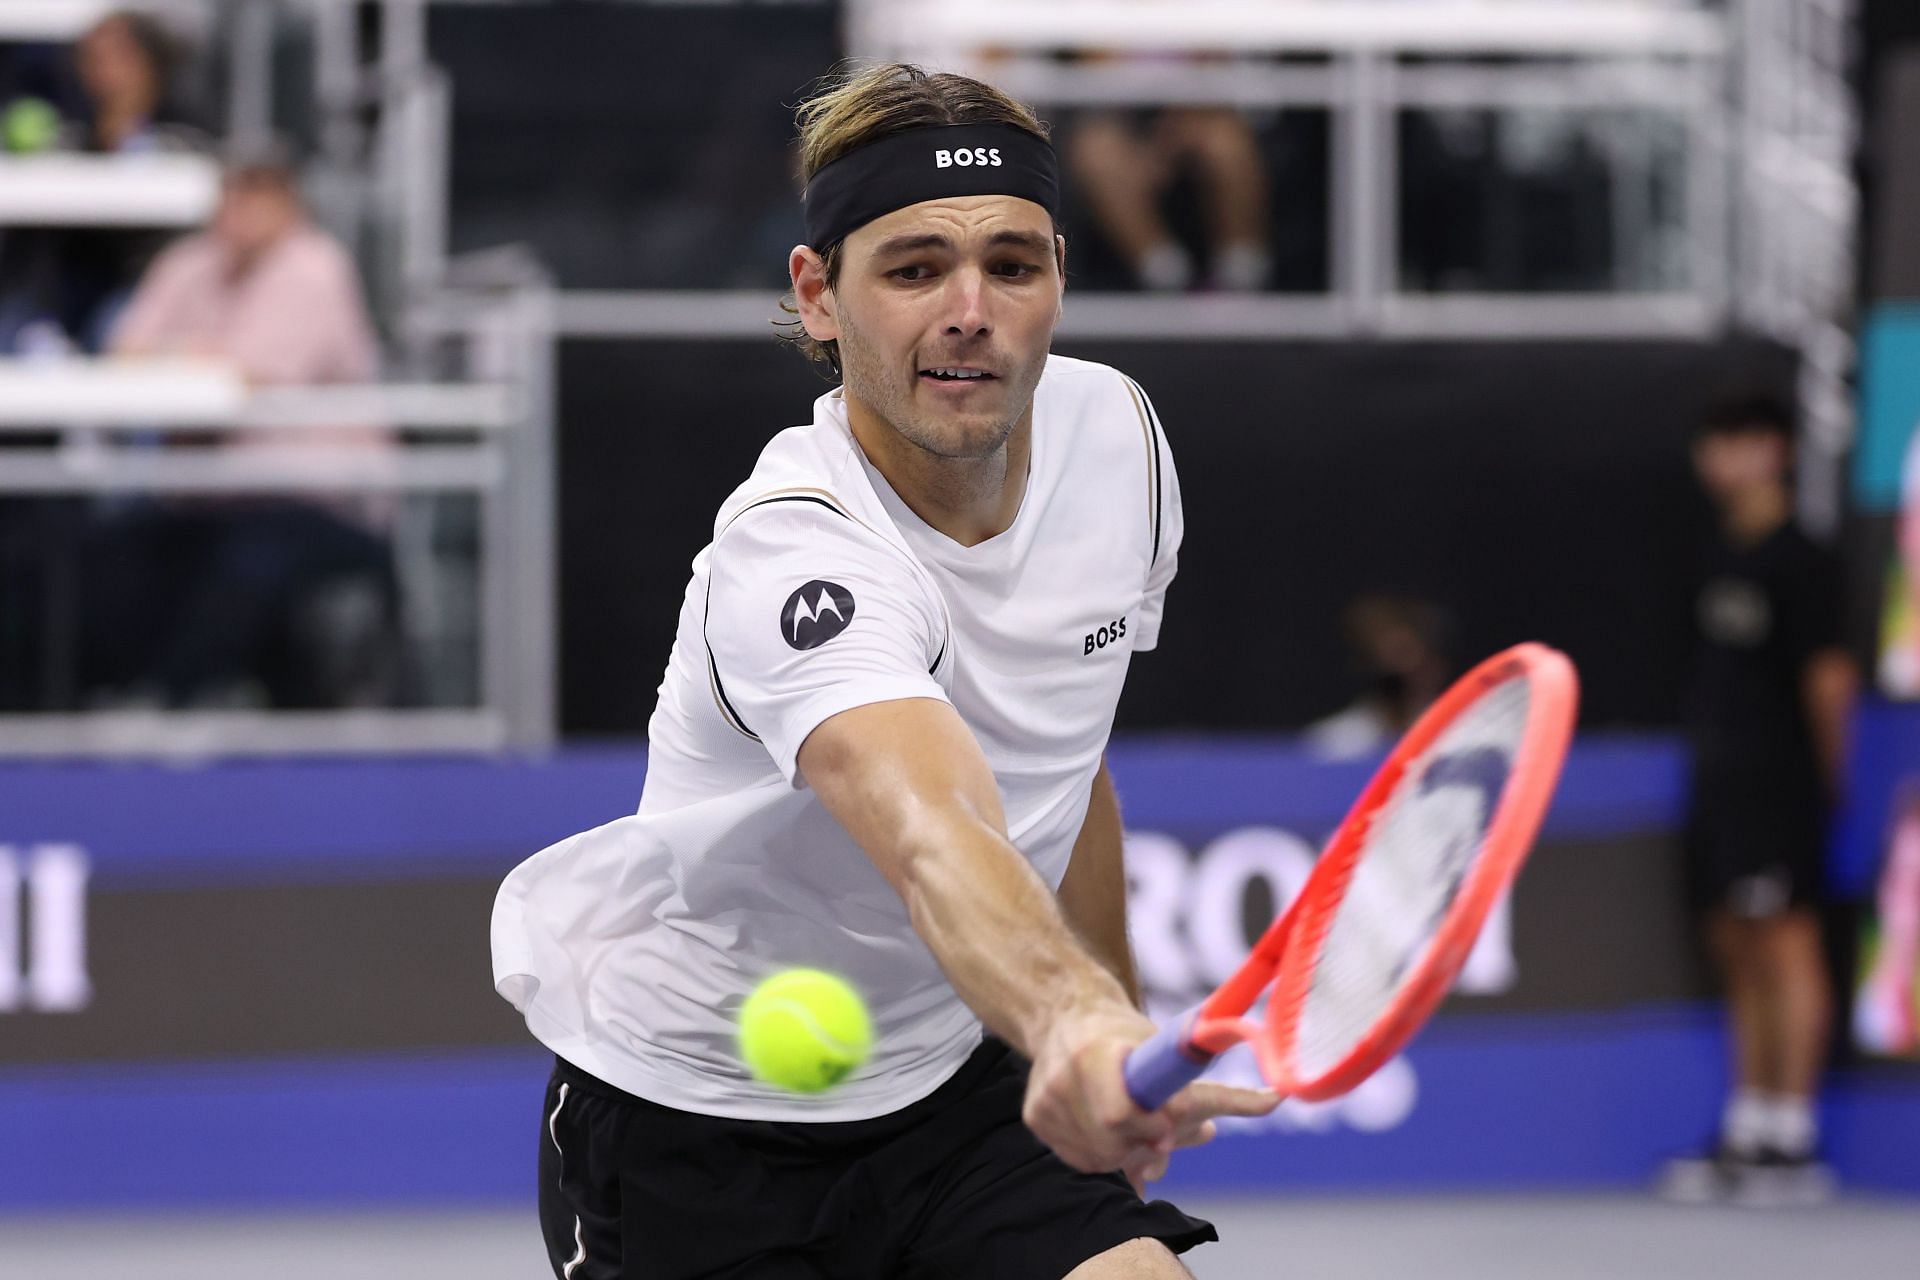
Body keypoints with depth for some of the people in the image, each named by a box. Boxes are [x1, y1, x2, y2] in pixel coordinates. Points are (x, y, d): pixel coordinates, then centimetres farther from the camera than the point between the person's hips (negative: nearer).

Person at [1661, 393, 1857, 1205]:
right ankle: (1747, 1137, 14)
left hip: (1778, 788, -9)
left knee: (1785, 947, -9)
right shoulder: (1725, 557, 15)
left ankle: (1794, 1142, -9)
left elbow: (1829, 676, -11)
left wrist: (1826, 772, -7)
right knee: (1740, 956, 10)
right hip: (1723, 786, 9)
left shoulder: (1795, 560, -10)